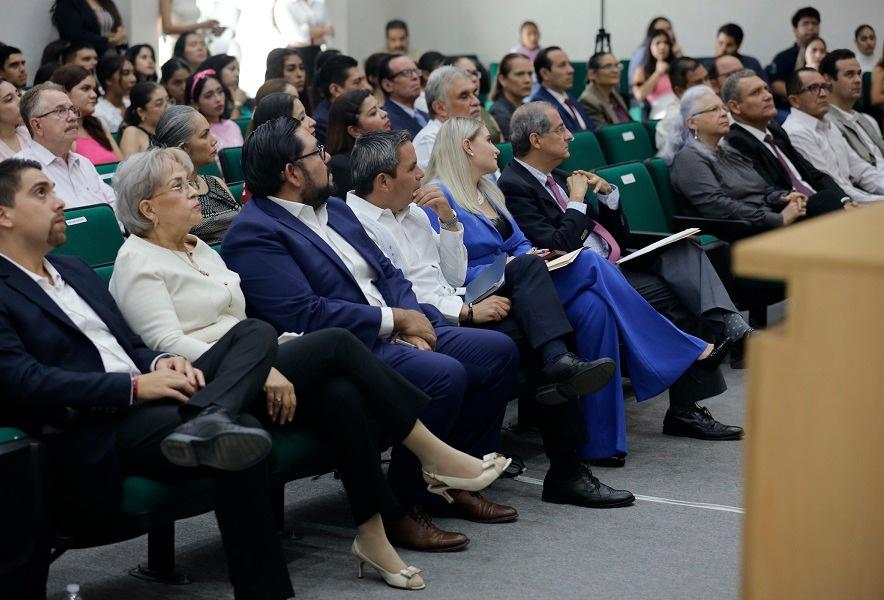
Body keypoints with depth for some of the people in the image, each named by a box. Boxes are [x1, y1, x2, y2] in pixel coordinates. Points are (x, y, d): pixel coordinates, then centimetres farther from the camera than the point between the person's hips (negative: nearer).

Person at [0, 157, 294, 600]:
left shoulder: (74, 269, 24)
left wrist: (160, 364, -2)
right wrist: (135, 386, -21)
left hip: (146, 402, 9)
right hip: (91, 433, -9)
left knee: (255, 333, -10)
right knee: (243, 435, -30)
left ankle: (204, 417, -38)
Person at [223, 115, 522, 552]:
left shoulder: (336, 209, 18)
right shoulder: (254, 233, -12)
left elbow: (387, 272, 19)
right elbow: (304, 315, -22)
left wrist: (412, 319, -3)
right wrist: (396, 319, -15)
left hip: (391, 335, 10)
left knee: (498, 351, 1)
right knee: (443, 374, -30)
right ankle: (399, 511, -17)